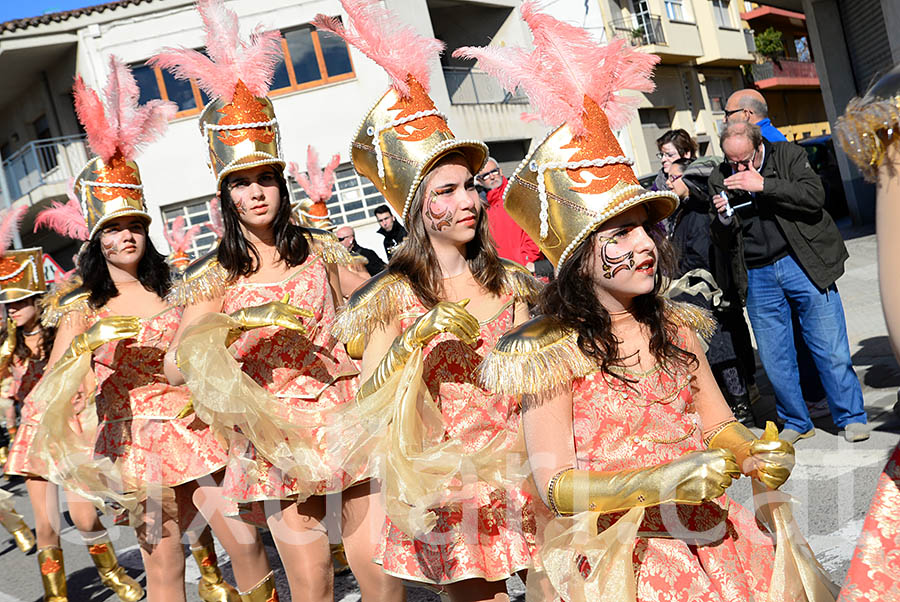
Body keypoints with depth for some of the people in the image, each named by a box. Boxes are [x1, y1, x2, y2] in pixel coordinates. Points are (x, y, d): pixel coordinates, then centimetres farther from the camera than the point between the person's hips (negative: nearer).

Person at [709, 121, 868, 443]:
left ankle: (851, 418, 19)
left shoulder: (789, 155, -1)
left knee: (831, 349, 1)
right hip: (757, 277, 3)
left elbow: (815, 197, -16)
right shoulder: (719, 179, 6)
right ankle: (796, 423, 26)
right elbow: (723, 242, 10)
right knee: (774, 359, 7)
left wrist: (763, 185, -21)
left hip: (802, 264, -3)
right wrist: (723, 218, -12)